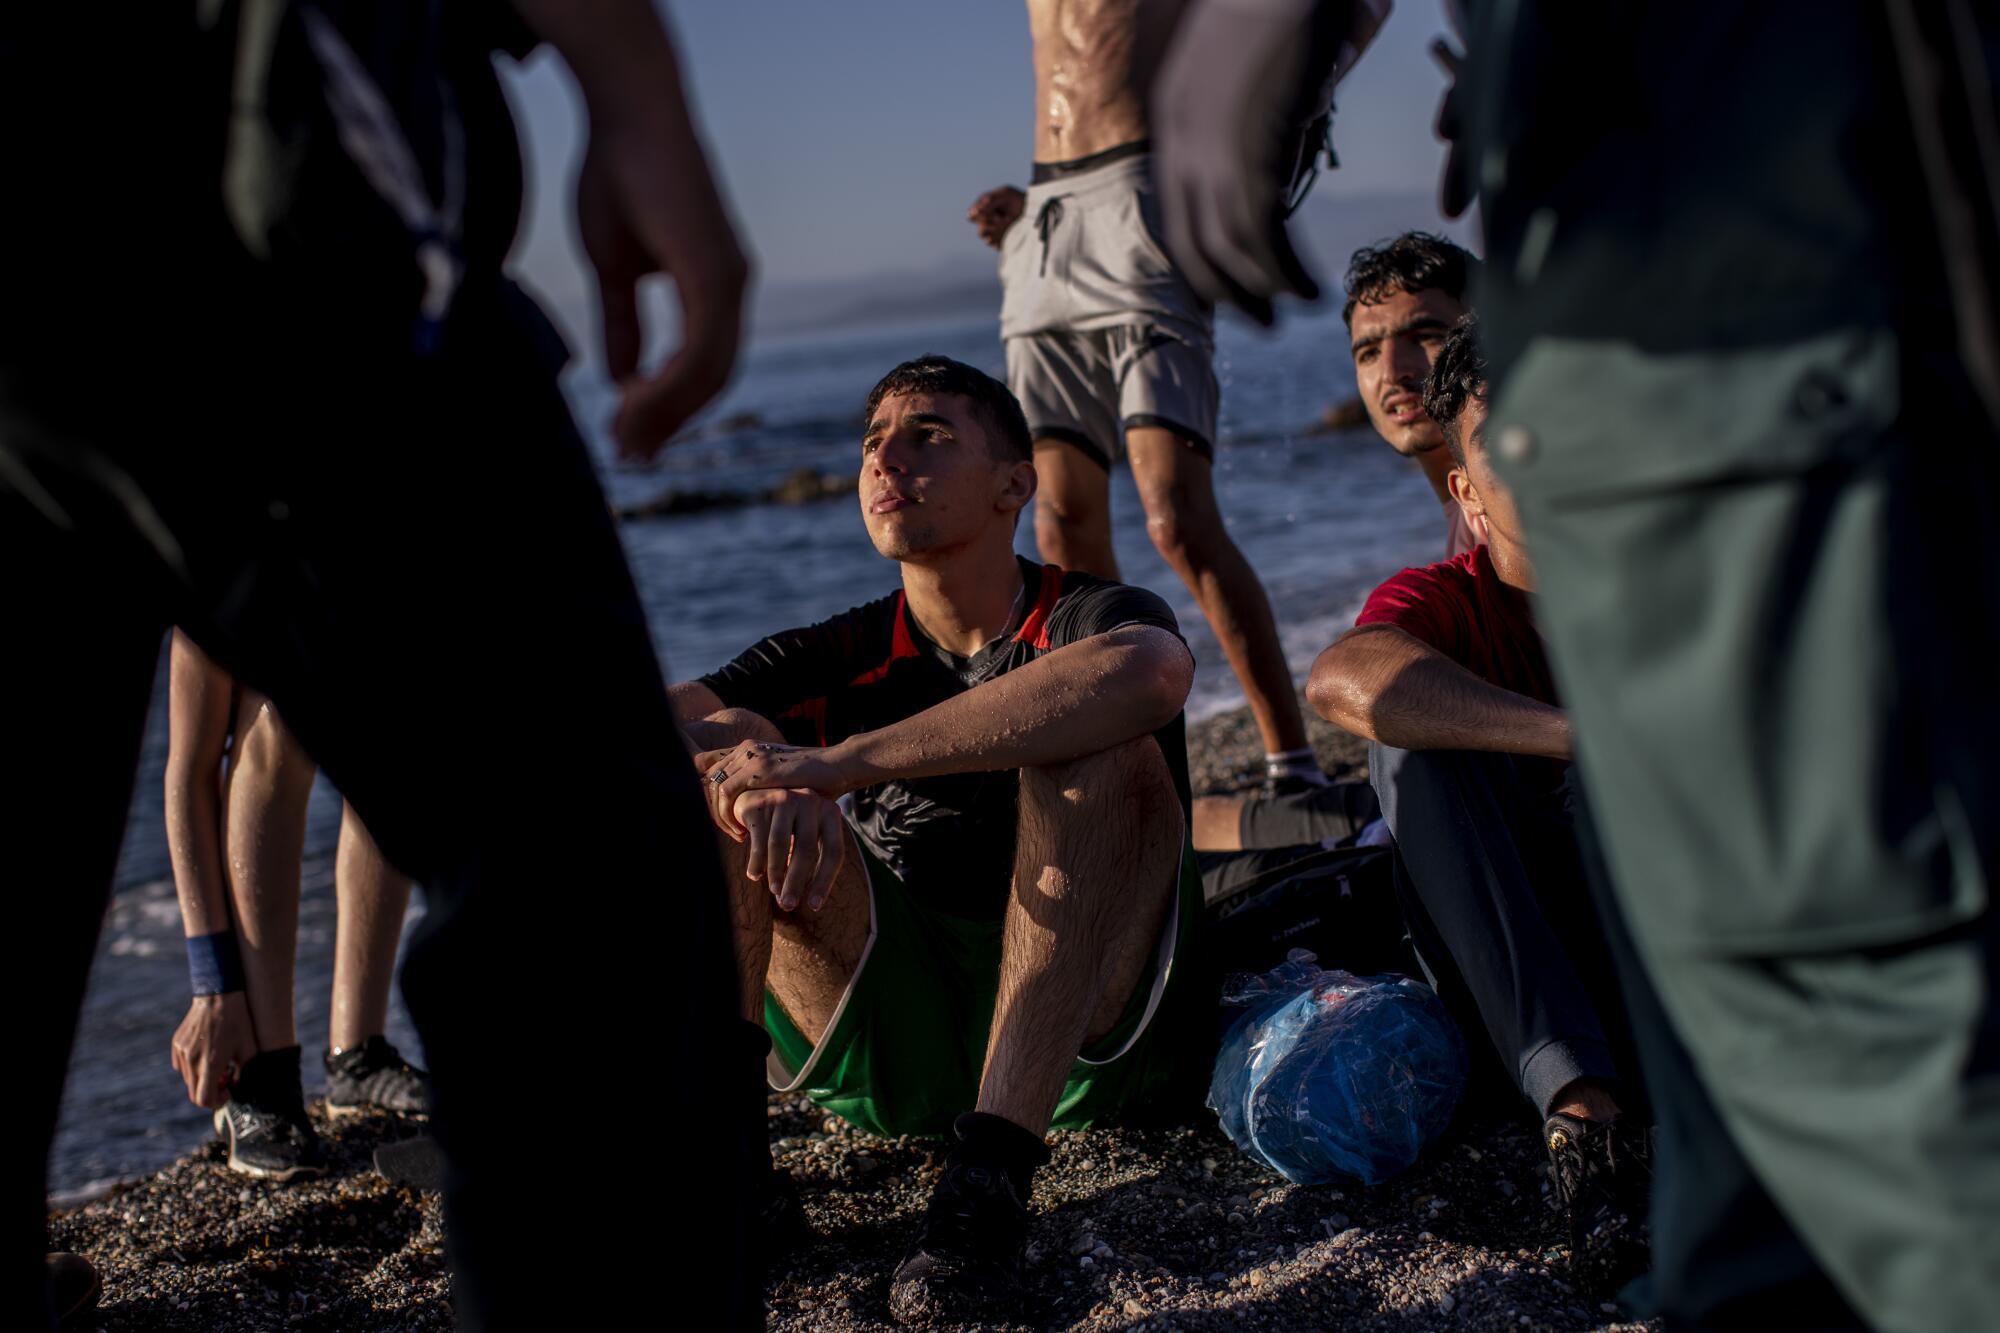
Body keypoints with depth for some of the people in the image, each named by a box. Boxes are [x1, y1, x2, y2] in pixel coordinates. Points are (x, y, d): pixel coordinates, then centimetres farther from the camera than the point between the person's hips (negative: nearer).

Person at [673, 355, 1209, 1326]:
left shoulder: (1086, 618, -2)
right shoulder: (838, 658, 9)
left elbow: (1152, 672, -30)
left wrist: (837, 763, -33)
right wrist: (752, 759, -31)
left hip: (1092, 1035, -3)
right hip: (888, 1046, 3)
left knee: (1100, 749, -26)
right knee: (727, 751, -10)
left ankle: (991, 1173, -35)